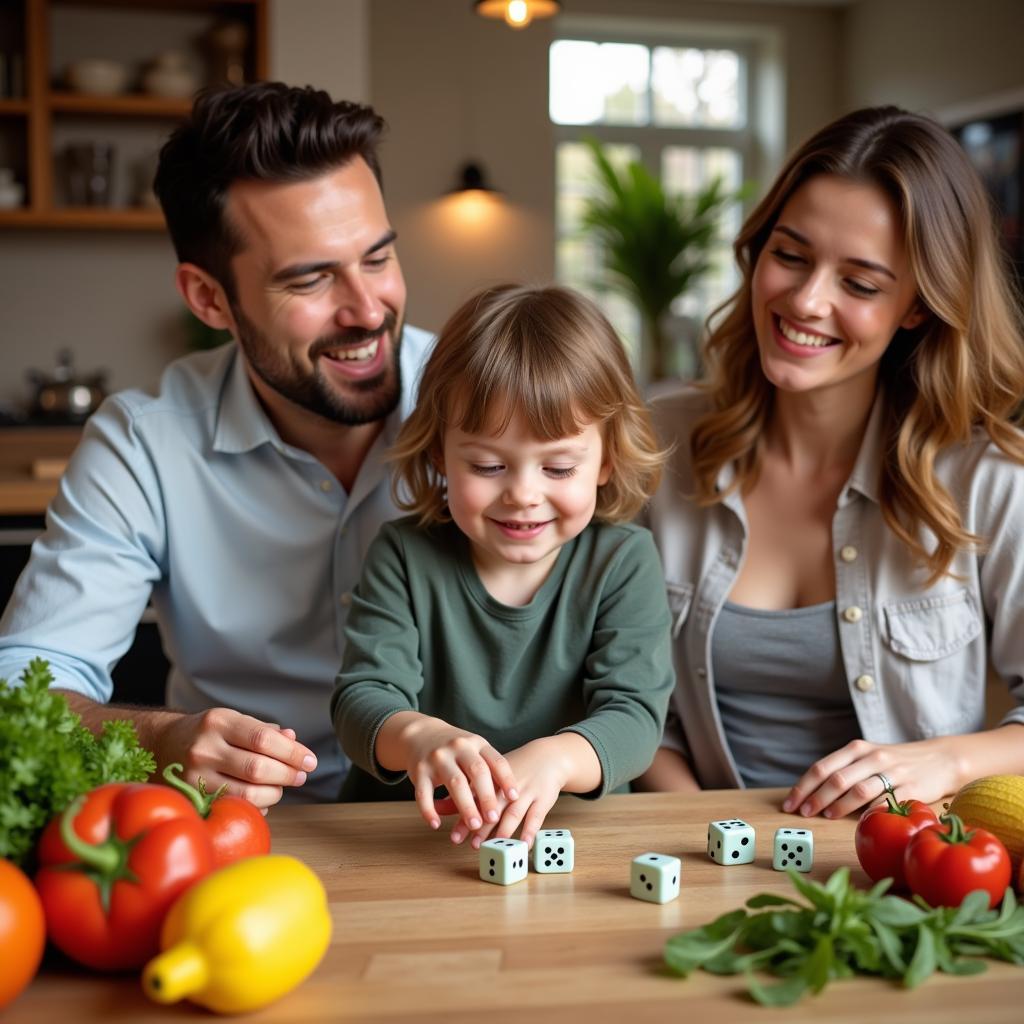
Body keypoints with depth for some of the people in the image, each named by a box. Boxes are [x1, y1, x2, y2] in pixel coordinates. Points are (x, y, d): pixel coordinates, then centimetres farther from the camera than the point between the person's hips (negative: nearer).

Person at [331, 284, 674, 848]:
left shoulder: (623, 562, -3)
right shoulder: (404, 557, -1)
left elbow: (635, 714, -13)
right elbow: (361, 697, -10)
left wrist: (554, 758, -35)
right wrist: (417, 736, -34)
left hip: (571, 833, -1)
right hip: (403, 833, 1)